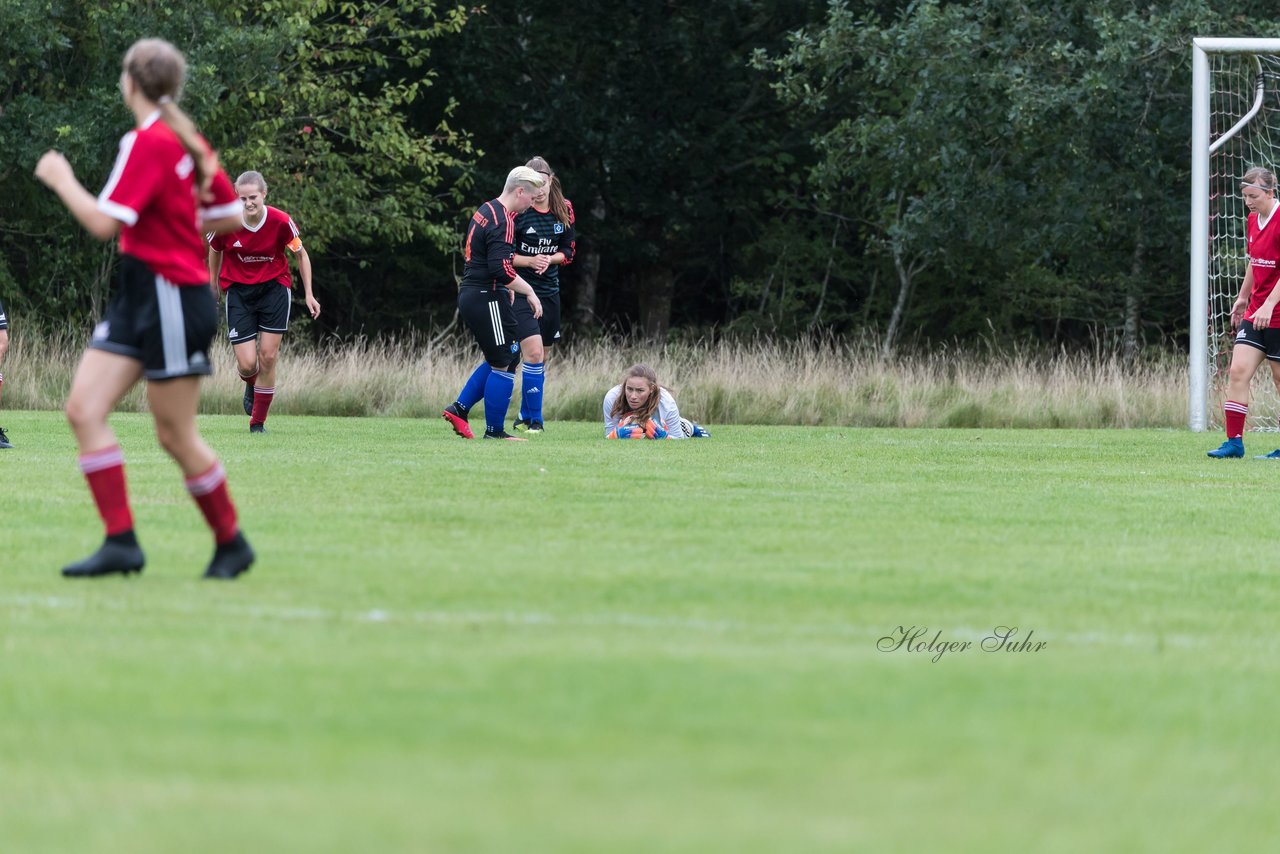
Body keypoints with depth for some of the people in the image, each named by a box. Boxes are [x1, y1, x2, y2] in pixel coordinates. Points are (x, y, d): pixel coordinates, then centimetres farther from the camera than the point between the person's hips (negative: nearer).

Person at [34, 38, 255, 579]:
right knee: (84, 409, -1)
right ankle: (121, 542, -4)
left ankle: (231, 543, 16)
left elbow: (103, 223, -22)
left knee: (175, 434, 0)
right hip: (140, 296, 9)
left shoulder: (148, 143, -17)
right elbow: (232, 216, 14)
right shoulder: (186, 141, 10)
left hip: (172, 300, -9)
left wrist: (62, 180, -8)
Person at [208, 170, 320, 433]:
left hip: (274, 287, 0)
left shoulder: (281, 221, -18)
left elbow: (301, 255, 0)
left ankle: (257, 422, 10)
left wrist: (309, 294, 0)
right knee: (247, 364, -7)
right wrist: (213, 287, 16)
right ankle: (251, 386, 32)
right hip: (238, 291, 0)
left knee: (268, 357, -5)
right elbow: (215, 251, 6)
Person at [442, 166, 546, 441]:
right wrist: (528, 292, -16)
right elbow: (502, 270, -26)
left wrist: (507, 287, 20)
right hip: (486, 300, -10)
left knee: (499, 359, 19)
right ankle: (494, 430, 2)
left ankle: (459, 408, 16)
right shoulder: (502, 221, -18)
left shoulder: (487, 210, 14)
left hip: (470, 293, 10)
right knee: (504, 363, -2)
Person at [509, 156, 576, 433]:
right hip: (520, 292, -5)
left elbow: (569, 251, 9)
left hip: (549, 292, 5)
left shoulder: (564, 209, 2)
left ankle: (525, 416, 26)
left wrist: (550, 259, -11)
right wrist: (530, 260, -23)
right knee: (533, 353, -17)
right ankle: (534, 420, -10)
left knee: (540, 358, 11)